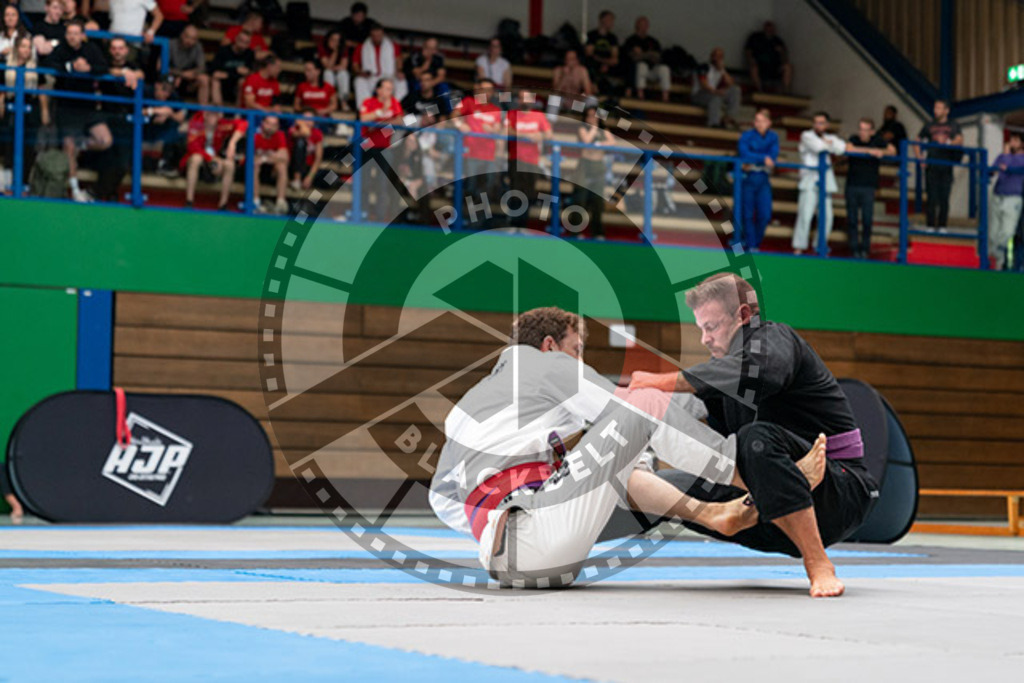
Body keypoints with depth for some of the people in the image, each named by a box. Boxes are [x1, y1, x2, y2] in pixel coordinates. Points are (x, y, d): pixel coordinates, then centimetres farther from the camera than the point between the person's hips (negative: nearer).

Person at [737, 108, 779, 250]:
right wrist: (763, 158, -17)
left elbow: (773, 156, -6)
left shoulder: (773, 137, 8)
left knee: (765, 215, -3)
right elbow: (744, 154, -14)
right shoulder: (747, 136, 0)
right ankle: (750, 245, 6)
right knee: (748, 214, -2)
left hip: (764, 179, 2)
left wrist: (754, 158, -16)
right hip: (749, 178, -2)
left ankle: (756, 243, 15)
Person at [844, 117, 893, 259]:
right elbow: (848, 149, -21)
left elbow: (892, 150, -4)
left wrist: (882, 152, -25)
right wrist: (869, 151, -23)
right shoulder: (854, 139, 0)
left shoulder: (877, 140, 3)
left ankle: (865, 249, 10)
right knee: (852, 219, 1)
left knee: (867, 220, -3)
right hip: (852, 185, 0)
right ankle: (854, 248, 9)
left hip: (868, 187, 0)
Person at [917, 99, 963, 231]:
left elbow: (960, 140, -4)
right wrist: (920, 158, 4)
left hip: (946, 167, 0)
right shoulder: (929, 125, 12)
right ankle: (930, 226, -2)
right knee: (932, 197, -5)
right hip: (932, 167, 0)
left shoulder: (954, 126, 11)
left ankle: (942, 226, 5)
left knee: (944, 198, 0)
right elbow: (918, 141, 17)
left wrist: (947, 142, -23)